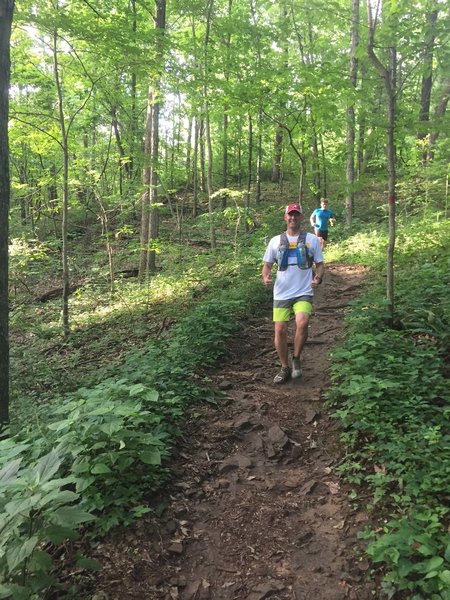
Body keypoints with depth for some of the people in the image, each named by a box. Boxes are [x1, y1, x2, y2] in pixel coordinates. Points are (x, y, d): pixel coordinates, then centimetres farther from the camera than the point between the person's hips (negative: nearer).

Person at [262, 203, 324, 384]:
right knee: (280, 331, 1)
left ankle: (296, 359, 0)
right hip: (281, 294, 2)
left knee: (302, 323, -25)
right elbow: (267, 264, 12)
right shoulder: (276, 241, 8)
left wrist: (318, 277, -13)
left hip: (304, 293, -2)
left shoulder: (312, 240, 5)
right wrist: (265, 277, -9)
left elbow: (320, 264, 8)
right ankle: (285, 368, 20)